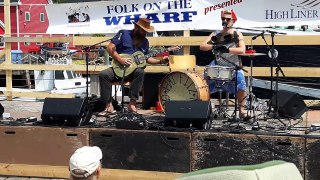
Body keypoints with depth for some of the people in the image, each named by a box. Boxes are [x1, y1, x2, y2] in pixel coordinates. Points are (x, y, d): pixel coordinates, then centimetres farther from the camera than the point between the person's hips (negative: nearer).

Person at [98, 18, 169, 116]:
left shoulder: (145, 41, 13)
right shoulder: (123, 34, -2)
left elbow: (146, 58, 19)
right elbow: (110, 47, -7)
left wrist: (160, 61, 6)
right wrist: (120, 59, -18)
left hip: (133, 69, 2)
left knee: (140, 72, -33)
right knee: (103, 74, -29)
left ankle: (132, 103, -29)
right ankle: (109, 105, -25)